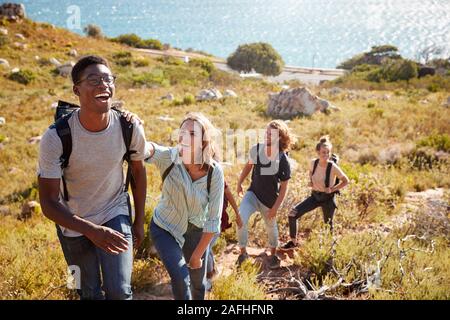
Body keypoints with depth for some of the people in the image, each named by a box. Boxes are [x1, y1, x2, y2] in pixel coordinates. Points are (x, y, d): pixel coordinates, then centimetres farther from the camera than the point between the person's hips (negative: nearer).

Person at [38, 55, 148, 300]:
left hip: (115, 214, 1)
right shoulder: (55, 138, -27)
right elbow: (48, 202, -23)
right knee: (91, 293, 15)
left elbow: (138, 171, -1)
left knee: (119, 292, -7)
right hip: (73, 223, 0)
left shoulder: (130, 128, -20)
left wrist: (139, 221, 6)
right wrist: (92, 231, -37)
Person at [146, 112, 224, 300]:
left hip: (196, 230, 2)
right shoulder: (169, 158, -25)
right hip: (165, 228, -2)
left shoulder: (214, 171, -24)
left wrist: (198, 254, -13)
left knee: (198, 282, 18)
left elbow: (214, 219, -18)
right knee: (180, 278, -15)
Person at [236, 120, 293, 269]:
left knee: (271, 226, 18)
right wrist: (239, 183, 12)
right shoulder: (256, 149, -11)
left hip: (270, 200, -2)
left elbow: (283, 187, -13)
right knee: (241, 220, -20)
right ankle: (243, 252, 2)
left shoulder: (283, 160, -21)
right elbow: (248, 166, 9)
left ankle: (273, 255, 45)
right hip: (253, 193, 2)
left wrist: (275, 207, -12)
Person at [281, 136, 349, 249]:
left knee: (328, 225, 14)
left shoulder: (333, 167, -23)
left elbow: (345, 181, -9)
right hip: (315, 196, 4)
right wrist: (311, 182, -3)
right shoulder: (313, 163, -12)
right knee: (293, 213, -9)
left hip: (328, 198, -4)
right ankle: (293, 241, 9)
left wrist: (332, 189, -16)